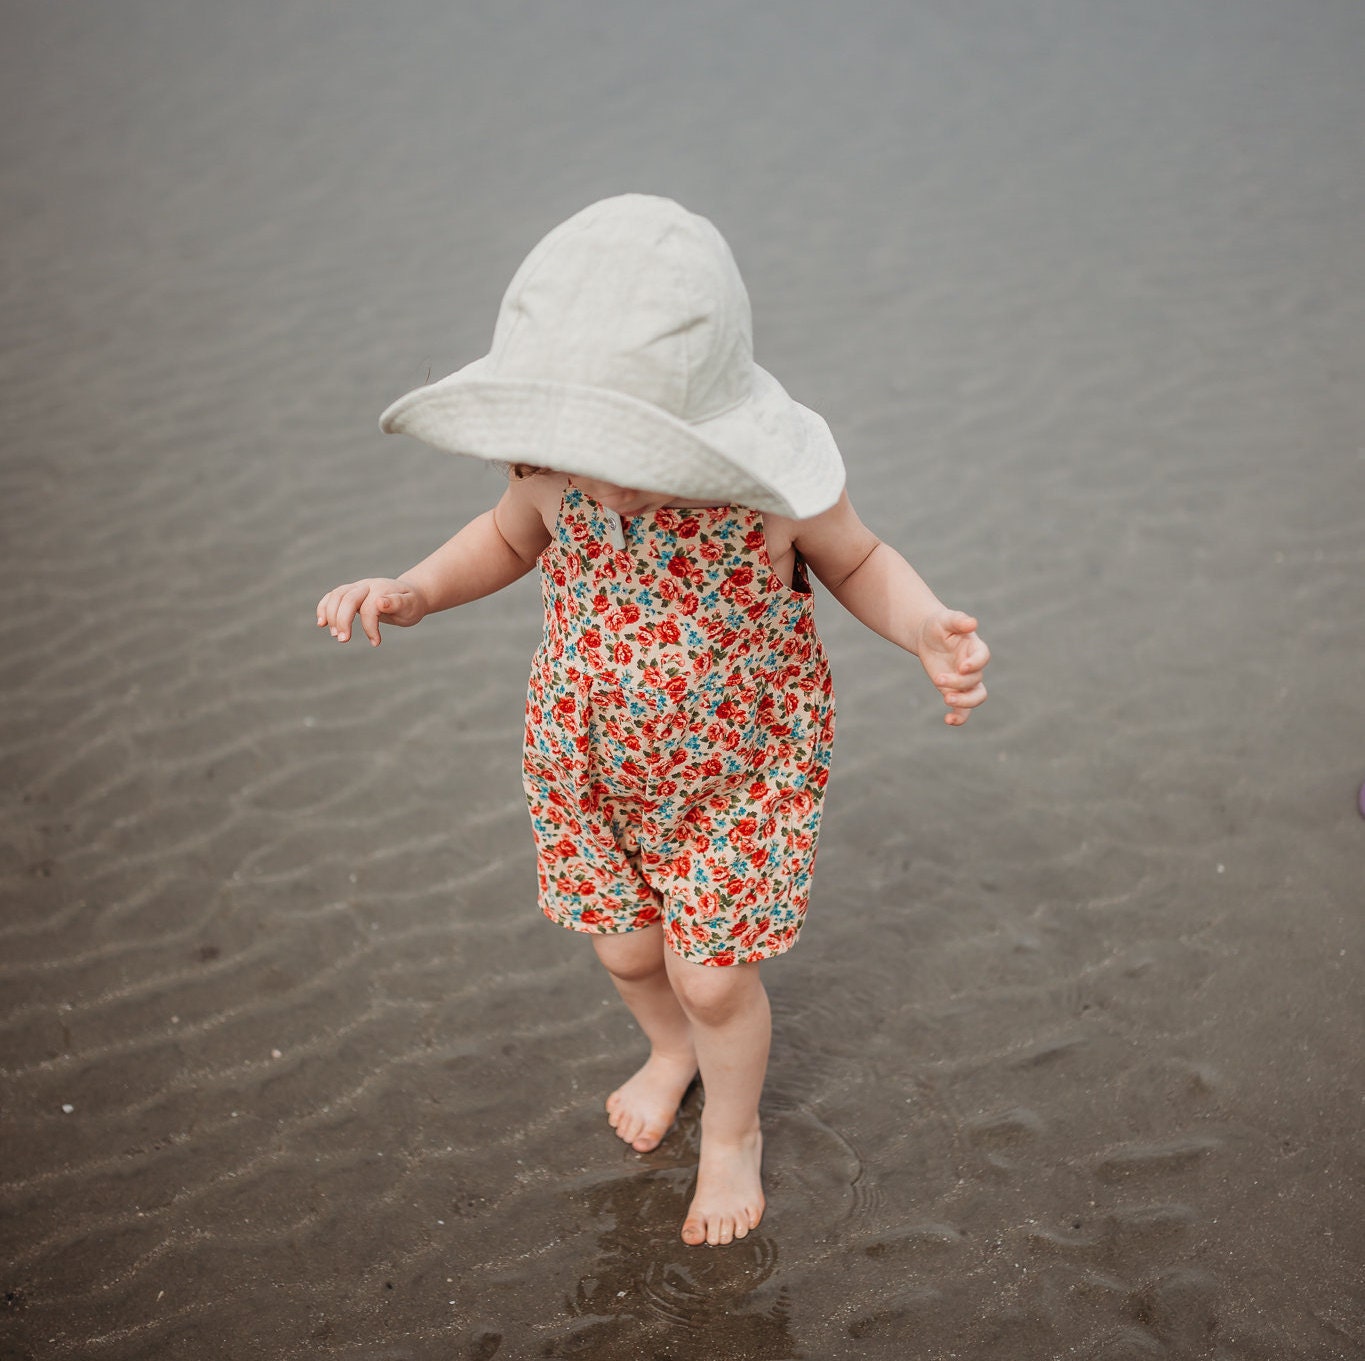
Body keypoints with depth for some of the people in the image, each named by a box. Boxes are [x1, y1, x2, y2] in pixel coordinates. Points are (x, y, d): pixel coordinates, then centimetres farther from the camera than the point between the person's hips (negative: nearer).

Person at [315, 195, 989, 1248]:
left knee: (712, 975, 6)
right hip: (593, 759, 3)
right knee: (627, 949, 21)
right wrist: (411, 593, -15)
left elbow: (859, 562, -9)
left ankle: (733, 1132, 41)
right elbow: (511, 537, 3)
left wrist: (929, 631, -30)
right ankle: (673, 1051, 58)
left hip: (740, 766, -3)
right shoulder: (556, 469, -22)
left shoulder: (771, 486, -30)